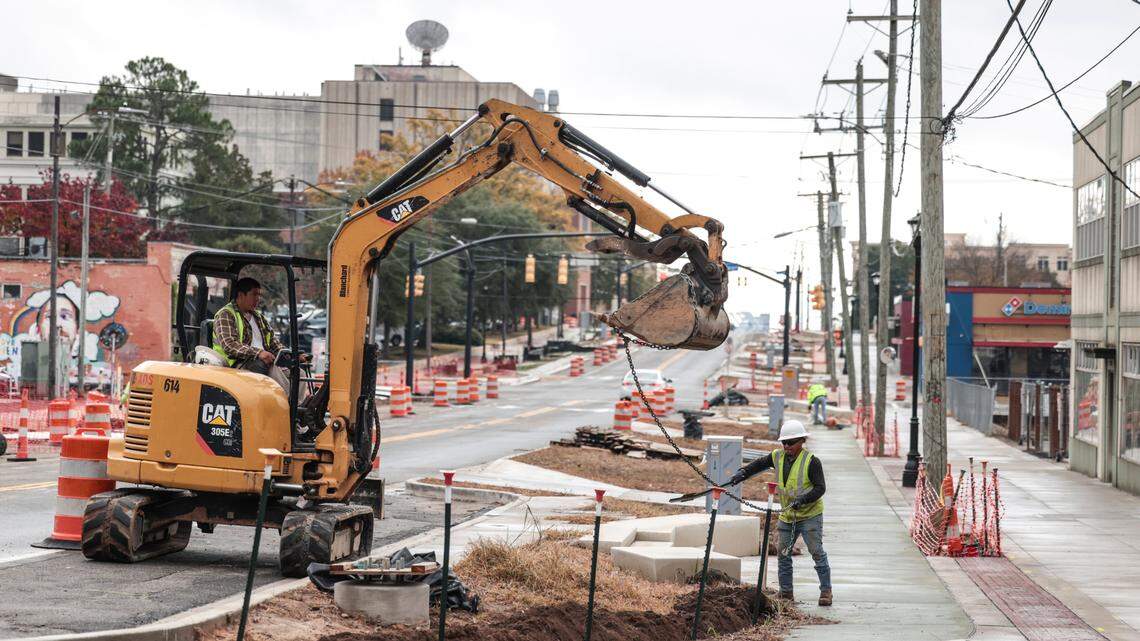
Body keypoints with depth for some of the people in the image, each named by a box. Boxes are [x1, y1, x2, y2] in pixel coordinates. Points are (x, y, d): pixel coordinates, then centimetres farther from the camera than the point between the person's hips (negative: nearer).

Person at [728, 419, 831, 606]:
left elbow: (820, 487, -17)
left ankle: (826, 590, 1)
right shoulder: (777, 457, 3)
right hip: (787, 516, 6)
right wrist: (743, 473, 0)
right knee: (783, 554, 7)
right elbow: (759, 464, 16)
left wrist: (803, 499, -29)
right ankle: (785, 591, 16)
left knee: (817, 552, -7)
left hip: (810, 515, -6)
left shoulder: (811, 461, -15)